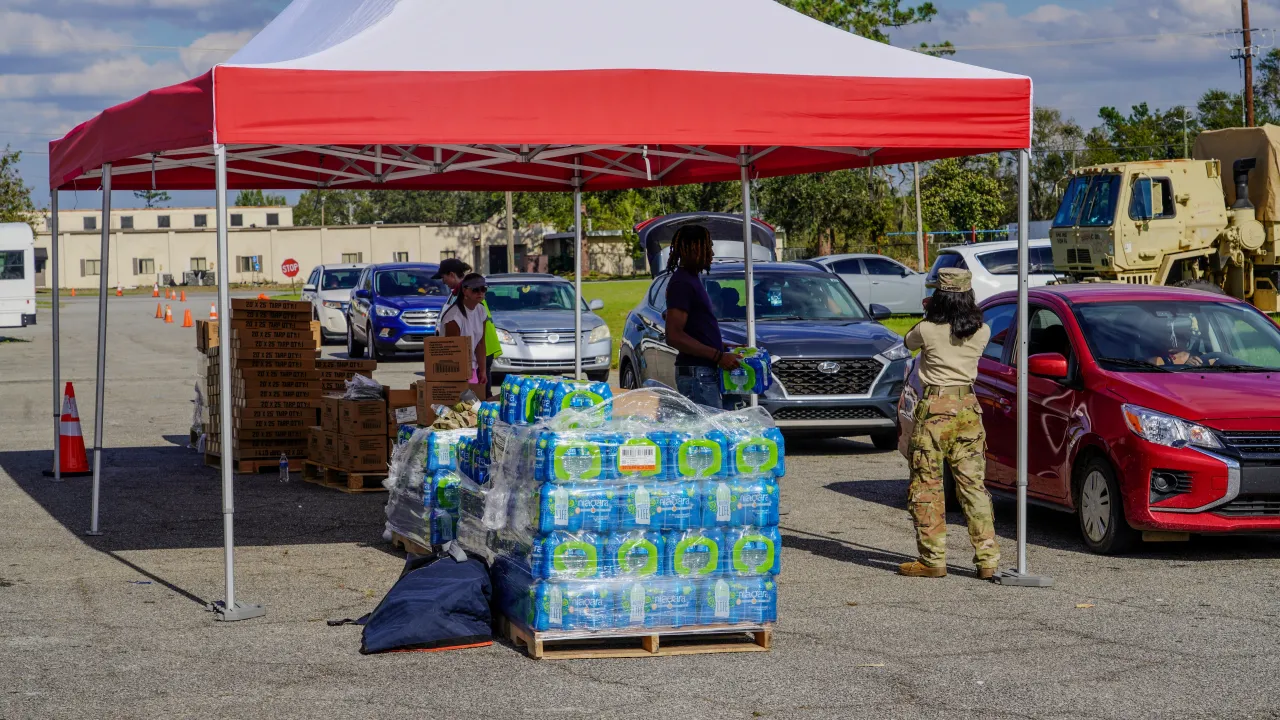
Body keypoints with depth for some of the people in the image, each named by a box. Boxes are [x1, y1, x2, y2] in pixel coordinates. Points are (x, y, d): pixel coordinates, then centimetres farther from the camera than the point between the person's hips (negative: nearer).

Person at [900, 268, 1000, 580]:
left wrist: (928, 315, 22)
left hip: (934, 409, -4)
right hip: (968, 409, 4)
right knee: (973, 484, 8)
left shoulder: (928, 330, -10)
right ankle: (987, 558, 4)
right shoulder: (981, 333, 0)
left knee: (926, 486, 3)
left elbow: (908, 342, 11)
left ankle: (932, 559, 3)